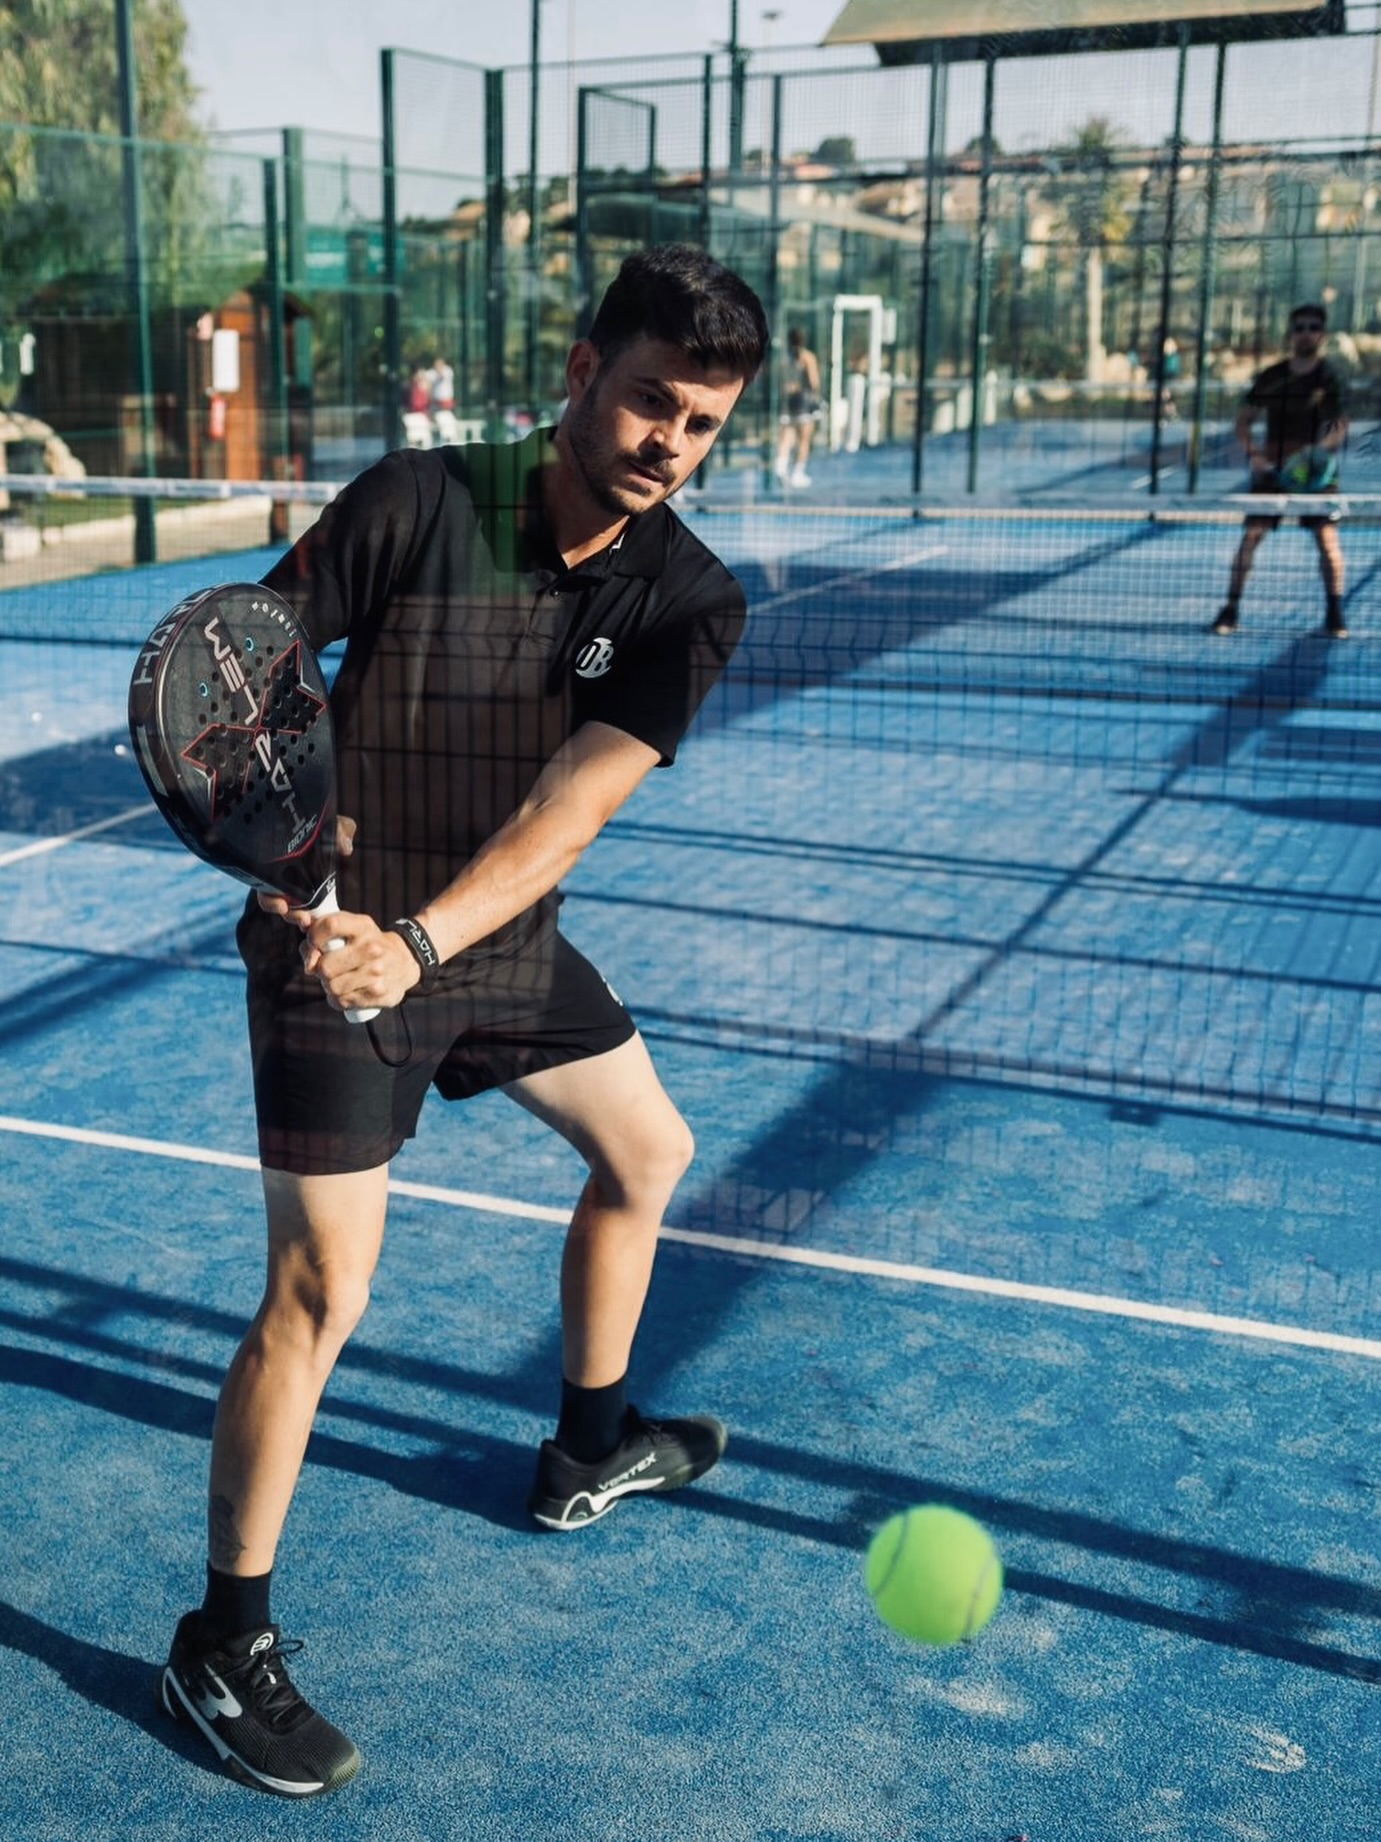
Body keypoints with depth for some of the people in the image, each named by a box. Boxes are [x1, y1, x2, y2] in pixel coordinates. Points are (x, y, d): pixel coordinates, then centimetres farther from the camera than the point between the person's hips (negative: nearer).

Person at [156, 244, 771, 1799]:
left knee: (647, 1152, 21)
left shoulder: (688, 600, -10)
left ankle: (587, 1451, 46)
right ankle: (223, 1647, 11)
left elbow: (570, 807, -23)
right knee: (319, 1289, -8)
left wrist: (422, 943, -37)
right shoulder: (416, 504, -20)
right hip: (337, 946, -6)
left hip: (504, 946, 6)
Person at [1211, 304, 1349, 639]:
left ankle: (1335, 615, 2)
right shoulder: (1271, 377, 4)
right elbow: (1244, 419, 9)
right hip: (1271, 469, 2)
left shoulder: (1330, 379, -4)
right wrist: (1252, 452, -9)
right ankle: (1231, 610, 3)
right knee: (1250, 536, -5)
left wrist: (1324, 447, -32)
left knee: (1327, 539, -9)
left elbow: (1341, 426, -11)